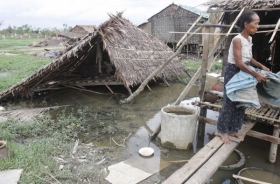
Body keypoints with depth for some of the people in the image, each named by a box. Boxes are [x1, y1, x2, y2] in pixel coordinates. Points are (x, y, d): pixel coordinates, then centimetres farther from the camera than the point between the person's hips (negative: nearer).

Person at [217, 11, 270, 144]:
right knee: (229, 102, -1)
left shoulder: (249, 39, 8)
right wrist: (256, 74, -24)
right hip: (233, 72, -9)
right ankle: (223, 131, 15)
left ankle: (233, 130, 27)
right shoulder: (237, 40, -19)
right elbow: (239, 63, -24)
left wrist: (261, 66, 8)